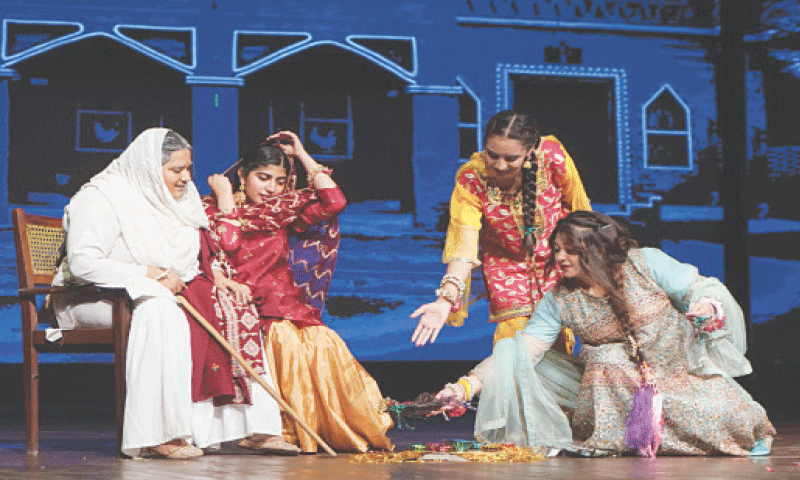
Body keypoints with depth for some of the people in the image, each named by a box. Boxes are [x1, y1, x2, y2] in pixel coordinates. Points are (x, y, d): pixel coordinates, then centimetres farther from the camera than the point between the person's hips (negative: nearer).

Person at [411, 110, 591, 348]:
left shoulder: (552, 156, -26)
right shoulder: (471, 180, -27)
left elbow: (579, 209, -8)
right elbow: (464, 243, -34)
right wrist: (446, 299, -47)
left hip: (556, 257, 1)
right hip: (506, 263, 0)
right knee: (515, 333, -10)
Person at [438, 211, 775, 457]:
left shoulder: (646, 263, -5)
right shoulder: (560, 300, 0)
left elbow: (704, 290, 0)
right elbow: (521, 351, -5)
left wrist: (710, 307, -26)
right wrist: (468, 385, -18)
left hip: (679, 370, -1)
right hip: (614, 382, 1)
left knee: (721, 415, -25)